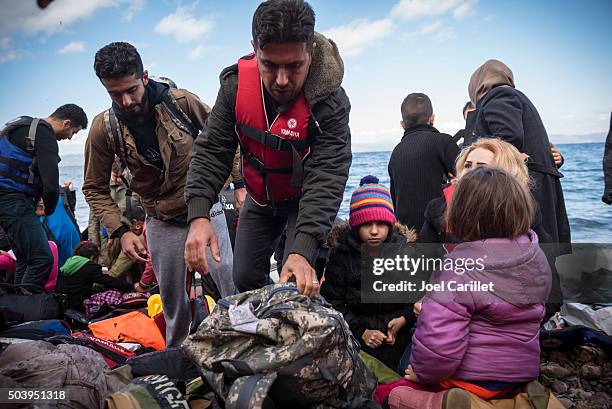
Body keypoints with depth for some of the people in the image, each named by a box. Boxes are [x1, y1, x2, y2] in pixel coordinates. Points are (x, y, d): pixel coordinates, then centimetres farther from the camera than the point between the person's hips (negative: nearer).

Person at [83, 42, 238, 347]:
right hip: (162, 223, 1)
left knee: (234, 285, -2)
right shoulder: (104, 128, -11)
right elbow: (95, 189, 0)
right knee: (172, 299, 12)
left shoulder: (180, 101, -14)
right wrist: (120, 231, -10)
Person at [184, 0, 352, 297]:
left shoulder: (331, 101, -31)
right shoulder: (236, 84, -21)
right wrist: (199, 216, -35)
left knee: (297, 282, -15)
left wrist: (303, 250, -50)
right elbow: (211, 151, -19)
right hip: (260, 197, 4)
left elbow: (326, 177, -37)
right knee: (245, 278, 10)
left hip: (306, 199, -4)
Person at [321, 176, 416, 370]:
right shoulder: (342, 252, -5)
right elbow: (333, 303, -6)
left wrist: (404, 318, -14)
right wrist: (361, 331, -12)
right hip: (354, 330, -1)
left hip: (396, 332, 1)